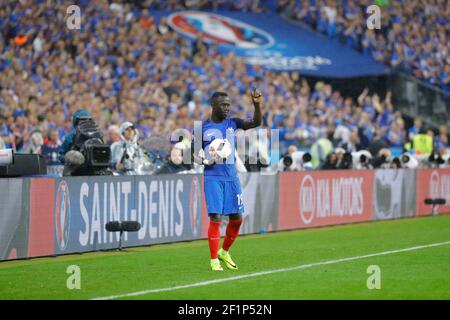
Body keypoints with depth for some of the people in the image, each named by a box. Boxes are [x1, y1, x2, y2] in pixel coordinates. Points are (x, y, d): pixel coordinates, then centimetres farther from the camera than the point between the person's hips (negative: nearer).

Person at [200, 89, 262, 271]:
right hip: (213, 177, -4)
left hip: (232, 177, 4)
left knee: (236, 218, 5)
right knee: (216, 218, -10)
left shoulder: (232, 123, 9)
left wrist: (257, 105, -17)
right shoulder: (203, 128, 1)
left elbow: (256, 123, -1)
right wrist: (206, 160, -14)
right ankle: (214, 260, -1)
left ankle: (224, 252, 27)